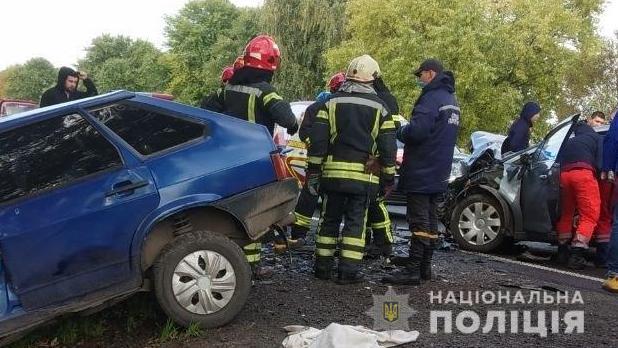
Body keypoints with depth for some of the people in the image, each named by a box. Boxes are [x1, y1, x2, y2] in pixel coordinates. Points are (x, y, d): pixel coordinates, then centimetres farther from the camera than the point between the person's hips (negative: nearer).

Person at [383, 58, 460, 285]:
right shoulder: (452, 100, 18)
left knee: (419, 221, -8)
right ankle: (425, 267, 19)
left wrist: (399, 132, -5)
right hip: (439, 173, 10)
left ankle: (412, 270, -6)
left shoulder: (432, 97, -14)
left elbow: (417, 130, -25)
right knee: (430, 221, 12)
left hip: (421, 172, -10)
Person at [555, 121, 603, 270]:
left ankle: (563, 252, 22)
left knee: (566, 214, 18)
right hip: (583, 173, -5)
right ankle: (576, 253, -17)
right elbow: (601, 163, 5)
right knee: (589, 215, -4)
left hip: (564, 174, 5)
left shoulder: (569, 141, 35)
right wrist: (598, 173, 21)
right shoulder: (597, 138, 21)